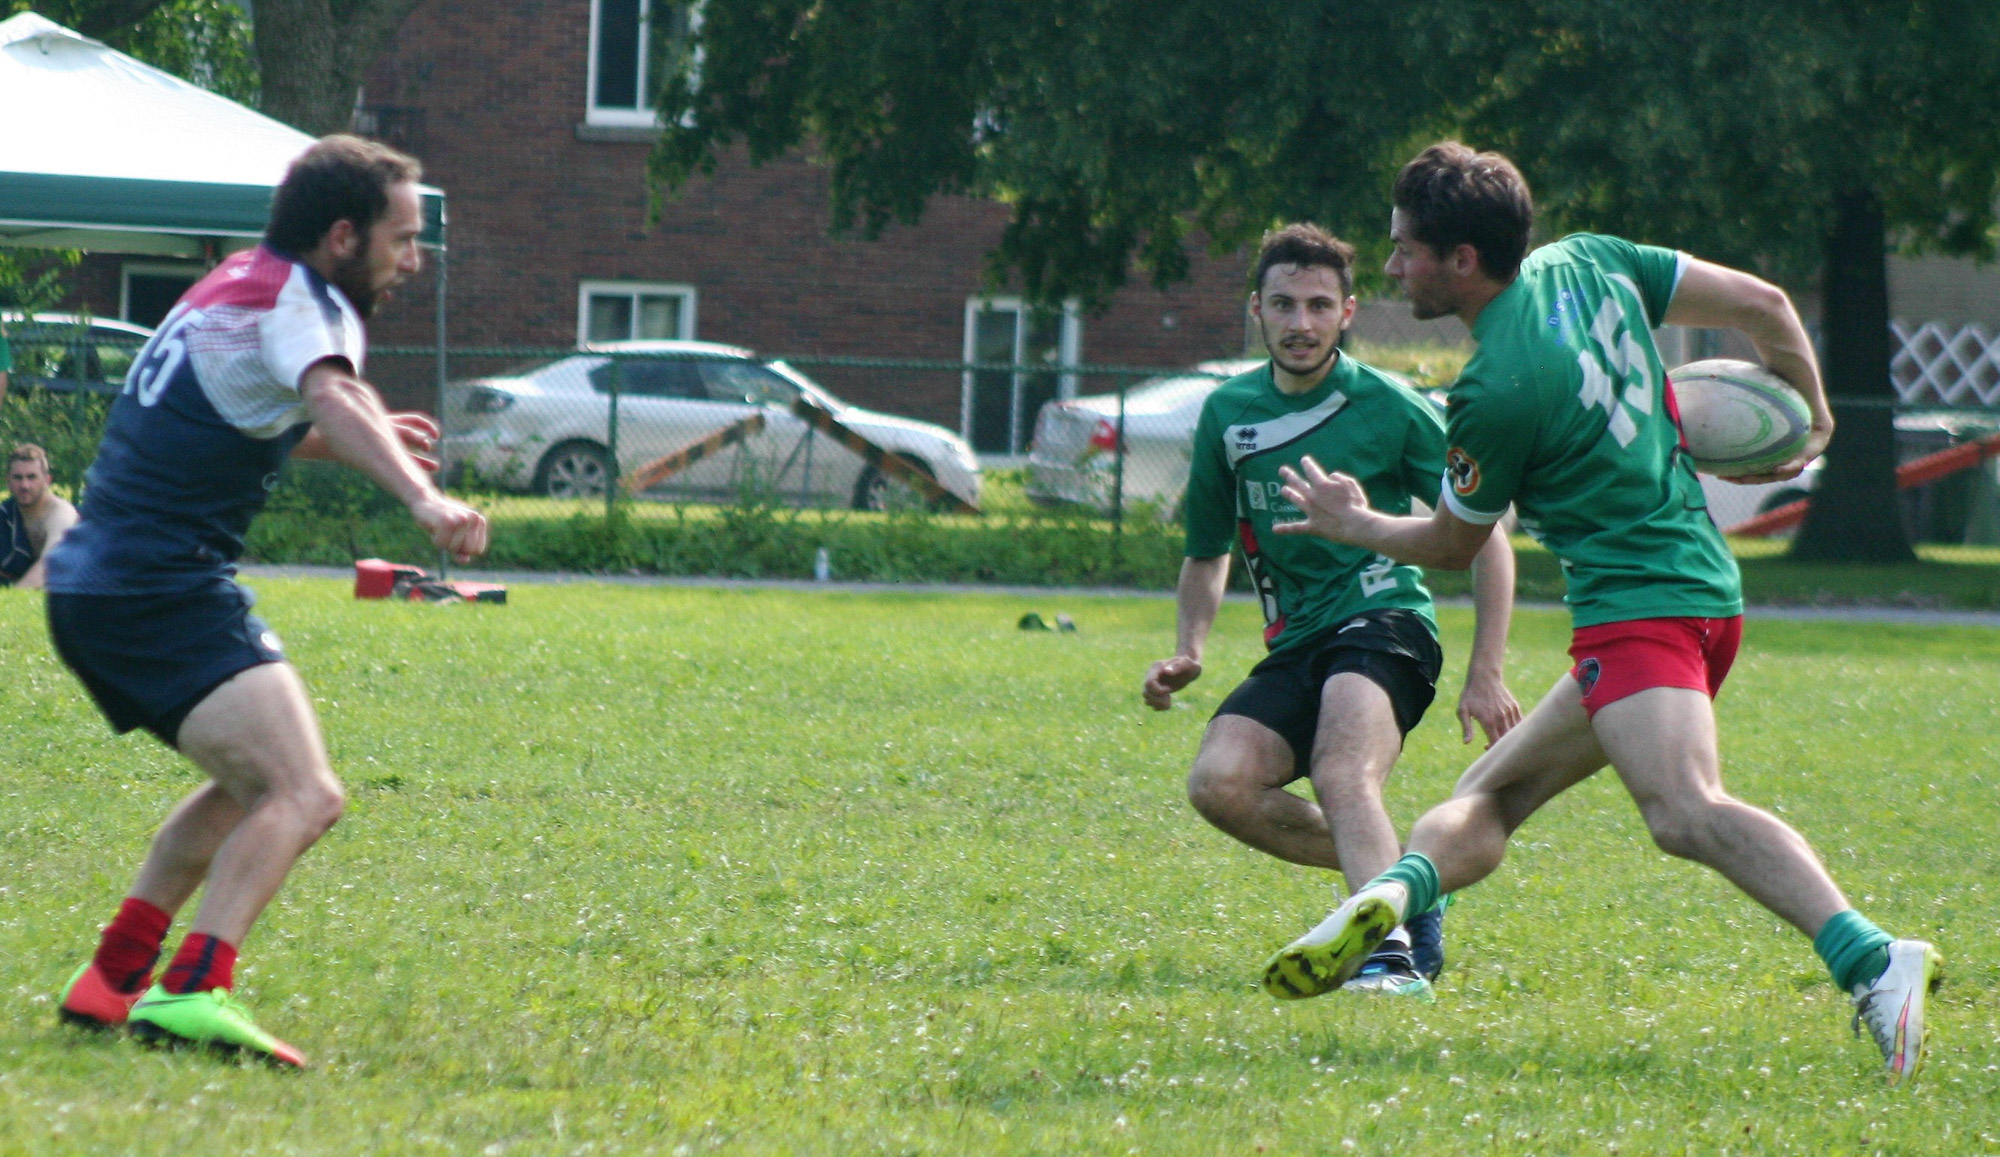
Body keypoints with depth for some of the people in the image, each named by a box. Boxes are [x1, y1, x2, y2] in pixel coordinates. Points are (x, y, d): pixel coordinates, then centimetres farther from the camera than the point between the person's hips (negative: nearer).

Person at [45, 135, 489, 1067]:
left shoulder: (237, 286, 20)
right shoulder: (298, 301, -10)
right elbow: (334, 400, -32)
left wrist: (354, 436, 38)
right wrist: (421, 498, -50)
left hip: (90, 587, 10)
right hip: (165, 594, -10)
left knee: (253, 786, 27)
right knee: (302, 796, -21)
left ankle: (113, 980, 25)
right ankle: (192, 991, -36)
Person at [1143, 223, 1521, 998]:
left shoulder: (1392, 410, -1)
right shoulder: (1228, 414, 11)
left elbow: (1485, 536, 4)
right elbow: (1207, 553, 25)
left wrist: (1485, 675, -3)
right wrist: (1189, 652, 6)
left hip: (1384, 622, -5)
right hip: (1296, 646, 5)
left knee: (1343, 776, -34)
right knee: (1219, 781, -22)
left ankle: (1392, 956, -49)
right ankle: (1400, 884, -4)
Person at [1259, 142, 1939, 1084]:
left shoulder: (1496, 391, -14)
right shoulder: (1586, 263, 8)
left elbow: (1451, 544, 3)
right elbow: (1764, 306, 12)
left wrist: (1354, 525, 22)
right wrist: (1811, 420, 26)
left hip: (1637, 606, -11)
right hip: (1703, 590, 11)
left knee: (1686, 811, -30)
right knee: (1491, 792, 15)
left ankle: (1870, 960, -46)